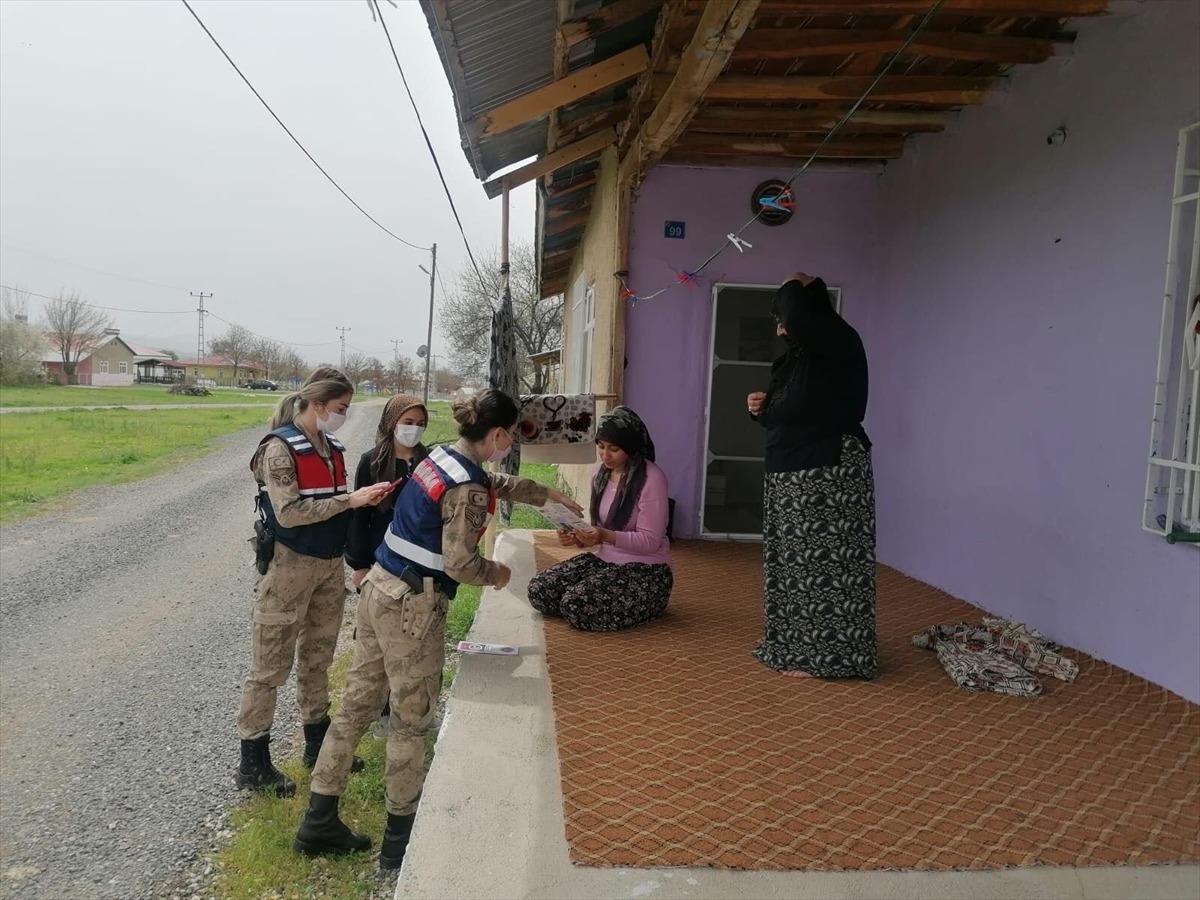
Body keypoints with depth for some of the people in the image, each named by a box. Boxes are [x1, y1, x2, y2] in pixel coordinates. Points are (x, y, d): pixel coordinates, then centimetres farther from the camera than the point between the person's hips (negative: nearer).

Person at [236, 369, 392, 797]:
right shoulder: (280, 448, -14)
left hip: (330, 565, 7)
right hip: (291, 565, -7)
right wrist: (350, 500, -24)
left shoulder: (332, 447, 7)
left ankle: (317, 743, 34)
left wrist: (366, 499, -2)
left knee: (318, 659, 19)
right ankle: (252, 764, 16)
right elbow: (288, 513, -22)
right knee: (270, 666, 3)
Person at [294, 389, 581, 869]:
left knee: (356, 704, 16)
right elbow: (460, 564, -21)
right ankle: (400, 838, 22)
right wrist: (497, 574, 0)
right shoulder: (468, 489, -19)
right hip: (412, 607, -9)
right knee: (412, 720, 6)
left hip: (379, 589, 9)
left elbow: (498, 483, 26)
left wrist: (549, 494, 36)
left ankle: (319, 821, 28)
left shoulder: (441, 457, 8)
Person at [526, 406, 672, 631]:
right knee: (538, 589, -10)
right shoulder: (601, 473, 7)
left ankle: (648, 606, 0)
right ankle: (616, 599, 8)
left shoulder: (652, 479, -16)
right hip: (605, 560, 8)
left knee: (576, 606, -27)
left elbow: (650, 541, -17)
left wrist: (605, 536, -31)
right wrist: (578, 538, -8)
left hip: (645, 571, -7)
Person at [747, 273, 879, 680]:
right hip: (794, 476, 10)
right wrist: (763, 408, 5)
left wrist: (797, 286, -11)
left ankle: (827, 655, 3)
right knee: (799, 560, 14)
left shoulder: (839, 345, -11)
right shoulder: (798, 359, 16)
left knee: (825, 561, -5)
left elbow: (797, 315, -31)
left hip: (831, 474, -10)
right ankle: (798, 644, 25)